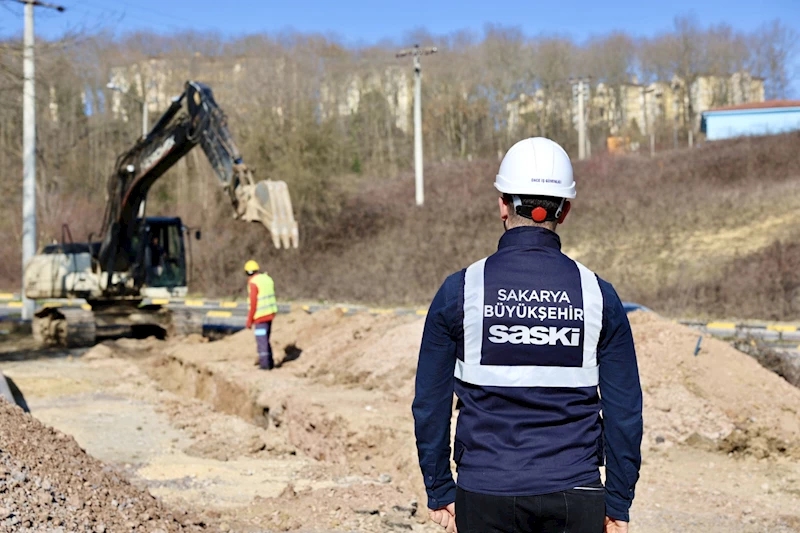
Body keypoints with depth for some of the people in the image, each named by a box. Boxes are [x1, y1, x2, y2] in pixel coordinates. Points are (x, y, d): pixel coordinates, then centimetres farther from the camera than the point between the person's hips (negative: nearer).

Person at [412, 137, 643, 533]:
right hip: (574, 497, 0)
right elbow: (624, 410, -1)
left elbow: (430, 406, 0)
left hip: (485, 498, 0)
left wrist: (440, 492, 9)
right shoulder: (597, 294, -2)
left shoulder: (460, 290, -4)